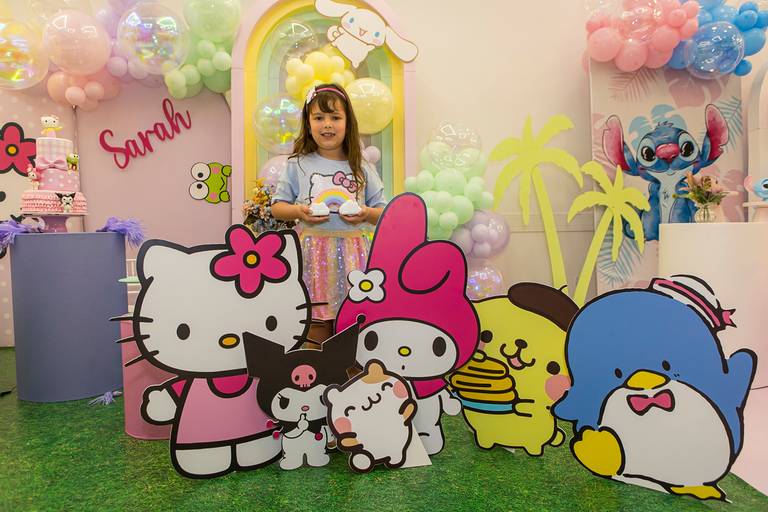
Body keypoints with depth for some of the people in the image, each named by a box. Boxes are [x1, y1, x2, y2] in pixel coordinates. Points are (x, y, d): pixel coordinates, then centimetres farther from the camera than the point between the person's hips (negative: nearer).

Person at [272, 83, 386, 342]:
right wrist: (298, 211, -12)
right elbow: (277, 207, 8)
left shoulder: (362, 168, 7)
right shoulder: (297, 165, 4)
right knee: (316, 320, 5)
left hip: (351, 251, 1)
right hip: (313, 252, -1)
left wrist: (367, 213, -12)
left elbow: (382, 211, 10)